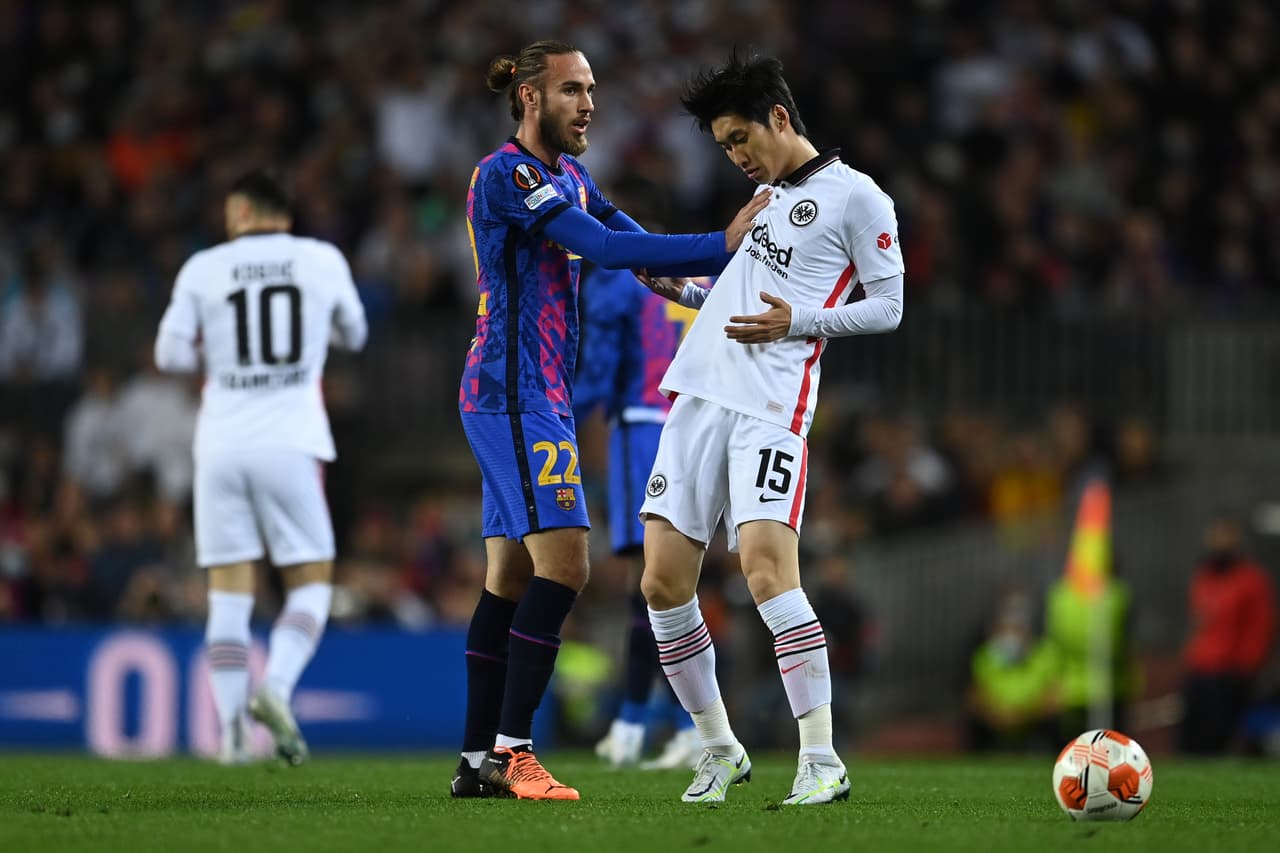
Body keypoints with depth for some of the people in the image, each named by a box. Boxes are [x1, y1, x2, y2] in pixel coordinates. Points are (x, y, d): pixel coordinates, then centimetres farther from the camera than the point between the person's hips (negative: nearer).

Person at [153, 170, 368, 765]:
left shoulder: (203, 270, 5)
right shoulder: (323, 261, 6)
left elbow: (171, 354, 1)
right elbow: (353, 336, 21)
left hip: (221, 446, 1)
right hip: (290, 445, -1)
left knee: (229, 592, 7)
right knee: (311, 583, 6)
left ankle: (232, 728, -1)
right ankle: (276, 688, -19)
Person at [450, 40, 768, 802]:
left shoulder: (570, 176, 18)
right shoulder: (507, 174, -13)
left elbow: (635, 244, 16)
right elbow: (604, 247, -21)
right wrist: (723, 245, -22)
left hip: (541, 397, 10)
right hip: (514, 395, -10)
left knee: (511, 576, 9)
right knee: (563, 562, -17)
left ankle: (478, 760, 10)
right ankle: (512, 750, -16)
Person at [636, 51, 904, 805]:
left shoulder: (855, 197, 0)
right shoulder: (764, 194, 23)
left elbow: (887, 307, -2)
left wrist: (796, 322, -15)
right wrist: (682, 291, 15)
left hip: (771, 407, -8)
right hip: (701, 395, 8)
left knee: (767, 569, -21)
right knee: (663, 582, 2)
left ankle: (823, 760, -18)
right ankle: (719, 749, 16)